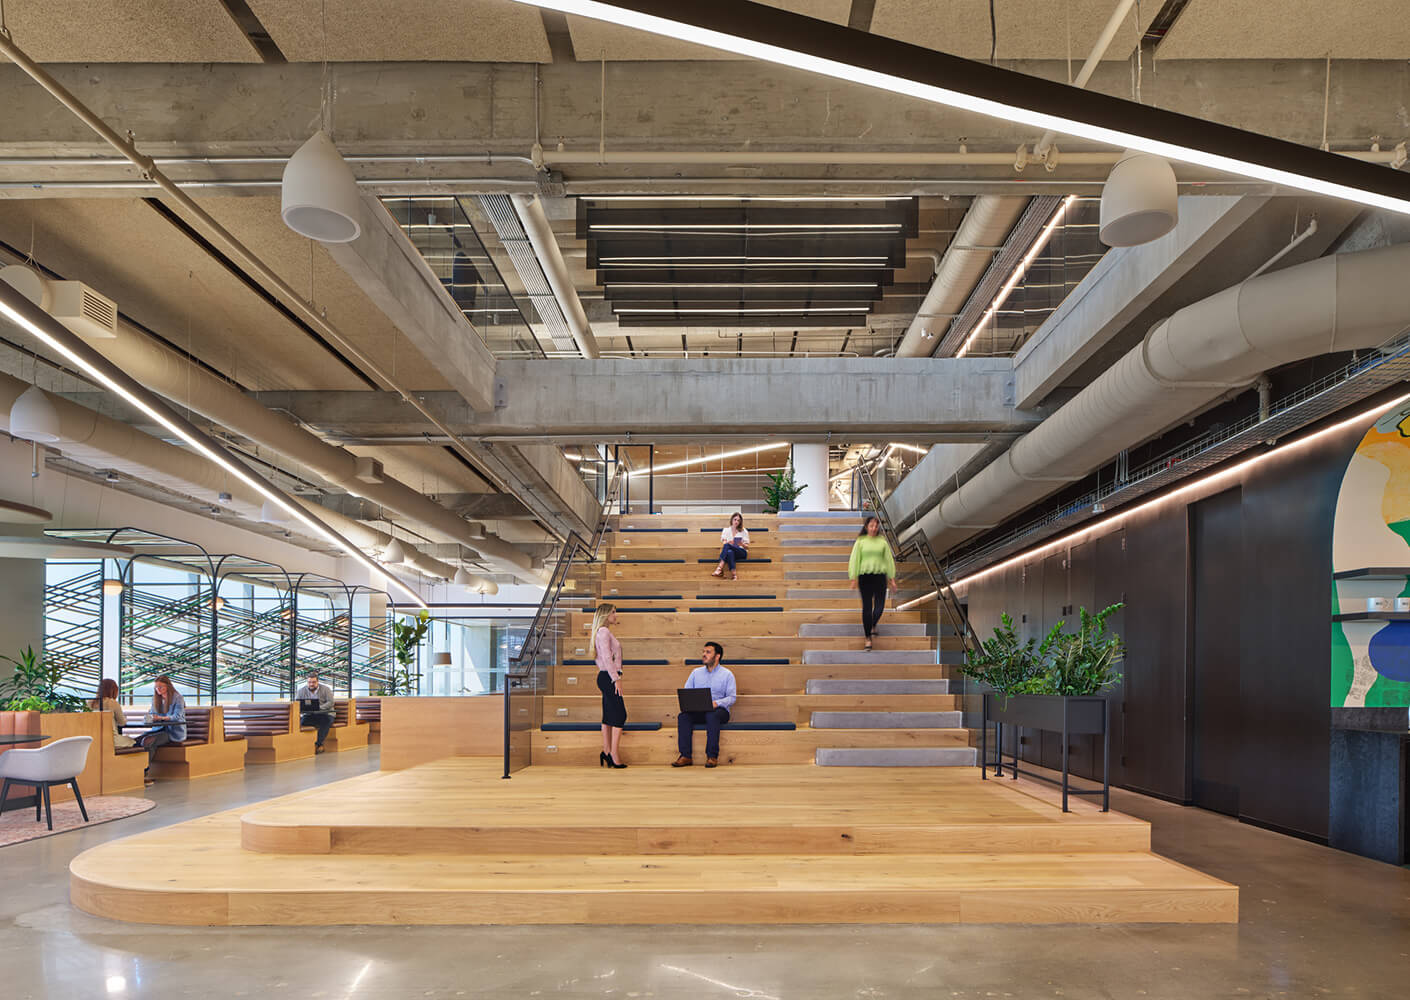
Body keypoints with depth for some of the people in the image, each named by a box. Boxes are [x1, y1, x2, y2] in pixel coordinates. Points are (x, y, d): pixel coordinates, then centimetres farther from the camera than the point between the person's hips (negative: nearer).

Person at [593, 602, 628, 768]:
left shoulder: (605, 632, 19)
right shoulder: (604, 632, -12)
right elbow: (607, 658, -19)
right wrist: (616, 679, -20)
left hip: (607, 678, 10)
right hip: (608, 677, -10)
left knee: (609, 716, 10)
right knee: (620, 714, -9)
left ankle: (606, 752, 13)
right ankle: (614, 754, -8)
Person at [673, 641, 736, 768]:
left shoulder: (727, 674, 6)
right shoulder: (696, 672, 18)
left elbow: (731, 698, -2)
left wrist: (717, 703, -21)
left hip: (719, 710, -3)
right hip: (697, 710, 3)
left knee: (712, 716, -38)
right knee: (683, 716, -28)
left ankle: (712, 756, -33)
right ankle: (685, 756, -28)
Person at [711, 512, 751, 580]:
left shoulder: (744, 531, 11)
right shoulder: (726, 530, 15)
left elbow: (747, 547, 8)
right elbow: (723, 542, 3)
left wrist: (742, 544, -15)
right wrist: (728, 543, -20)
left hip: (741, 552, -2)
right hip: (729, 551, 2)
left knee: (727, 545, -34)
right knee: (730, 552, -39)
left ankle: (720, 568, -47)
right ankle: (733, 574, -51)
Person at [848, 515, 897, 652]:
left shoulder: (882, 542, 8)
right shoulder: (860, 542, 2)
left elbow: (889, 560, 12)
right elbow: (854, 560, 1)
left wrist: (892, 578, 9)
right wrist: (854, 579, -5)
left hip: (880, 576, 2)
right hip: (865, 576, -2)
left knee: (880, 606, -2)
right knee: (867, 607, -2)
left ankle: (872, 625, 32)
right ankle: (868, 638, 5)